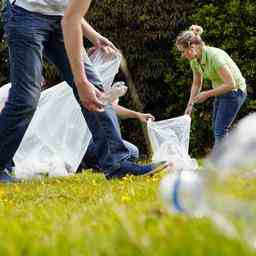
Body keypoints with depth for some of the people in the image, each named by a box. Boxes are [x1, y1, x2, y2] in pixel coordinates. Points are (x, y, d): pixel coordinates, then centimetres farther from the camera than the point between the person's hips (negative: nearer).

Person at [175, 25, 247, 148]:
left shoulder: (214, 56, -31)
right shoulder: (194, 60, -5)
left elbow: (230, 84, -29)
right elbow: (197, 84, 12)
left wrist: (207, 94, -24)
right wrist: (190, 104, 3)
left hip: (234, 91, -9)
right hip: (221, 92, 9)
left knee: (220, 130, -12)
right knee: (216, 128, 10)